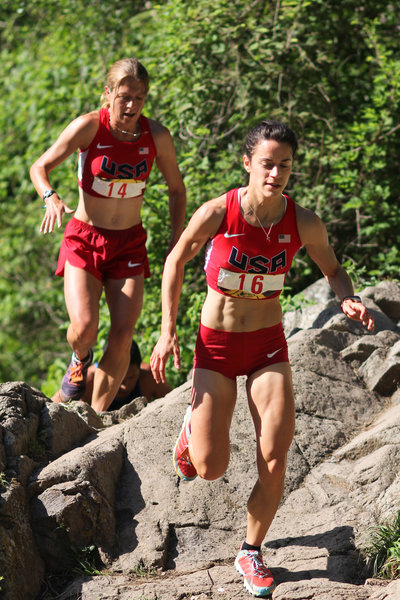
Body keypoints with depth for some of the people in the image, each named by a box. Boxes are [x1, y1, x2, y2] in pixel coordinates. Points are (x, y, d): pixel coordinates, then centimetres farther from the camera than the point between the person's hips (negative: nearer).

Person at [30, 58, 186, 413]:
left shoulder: (156, 136, -7)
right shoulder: (89, 127, -14)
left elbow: (176, 188, 8)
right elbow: (40, 167, -8)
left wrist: (178, 237, -2)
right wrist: (51, 198, -29)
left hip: (129, 242, 2)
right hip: (84, 238, -2)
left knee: (123, 335, -9)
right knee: (84, 327, -19)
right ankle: (81, 359, 19)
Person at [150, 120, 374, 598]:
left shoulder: (303, 223, -11)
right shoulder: (217, 213, -18)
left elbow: (332, 270, 8)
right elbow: (176, 260, -2)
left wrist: (349, 300, -15)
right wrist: (167, 331, -5)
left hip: (268, 347, 2)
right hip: (216, 345, -1)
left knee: (274, 462, -10)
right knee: (211, 468, -5)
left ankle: (251, 553, 14)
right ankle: (193, 424, 33)